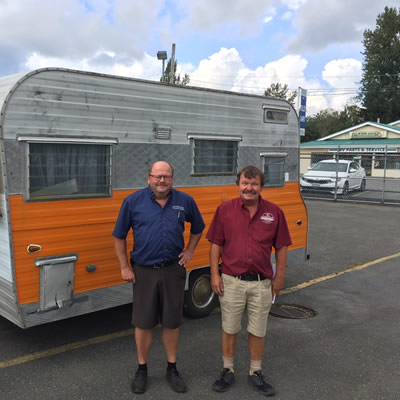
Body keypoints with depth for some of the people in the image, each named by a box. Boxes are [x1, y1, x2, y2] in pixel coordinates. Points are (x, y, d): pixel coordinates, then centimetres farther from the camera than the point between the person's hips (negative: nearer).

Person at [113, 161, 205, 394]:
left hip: (173, 270, 1)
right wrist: (125, 267, -1)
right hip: (144, 272, -1)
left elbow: (198, 229, 17)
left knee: (172, 323, 11)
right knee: (143, 323, 9)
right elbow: (119, 236, 1)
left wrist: (189, 251, 6)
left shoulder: (185, 201, -1)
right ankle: (142, 370, 28)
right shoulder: (133, 202, -6)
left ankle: (172, 369, 29)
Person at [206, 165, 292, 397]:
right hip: (231, 281, 0)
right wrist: (215, 274, -4)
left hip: (261, 283, 1)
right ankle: (228, 371, 32)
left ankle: (256, 374, 32)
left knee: (258, 331, 14)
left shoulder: (274, 212, -3)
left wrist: (279, 278, 2)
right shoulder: (225, 210, -4)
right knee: (229, 329, 13)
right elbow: (216, 245, 0)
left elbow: (281, 248, 3)